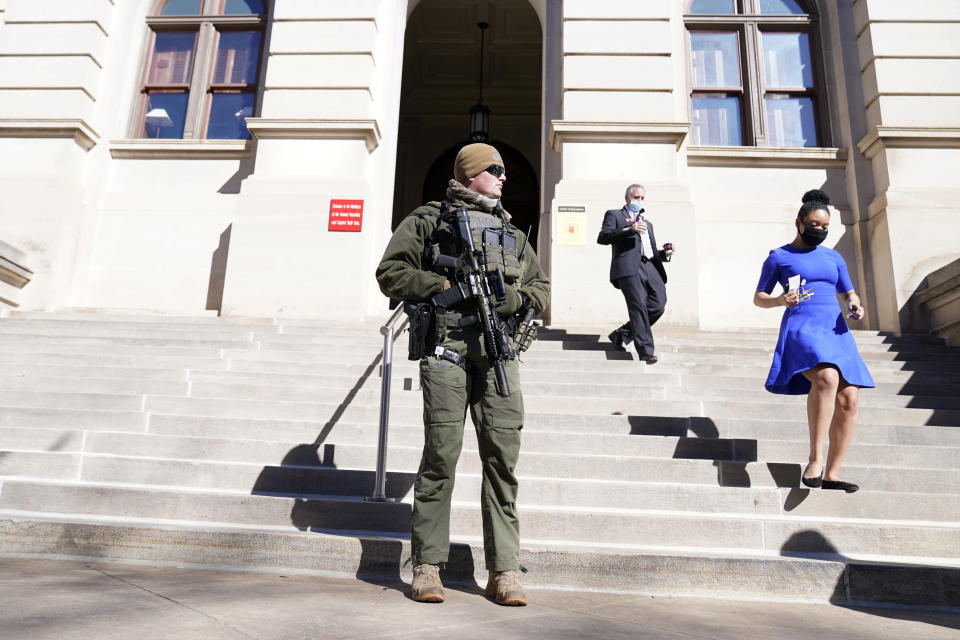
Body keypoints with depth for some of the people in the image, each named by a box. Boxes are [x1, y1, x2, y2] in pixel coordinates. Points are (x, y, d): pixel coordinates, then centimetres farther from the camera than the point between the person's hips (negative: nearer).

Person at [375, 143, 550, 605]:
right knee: (441, 454, -3)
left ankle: (503, 571, 7)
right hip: (447, 344, -4)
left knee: (502, 456, 0)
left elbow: (541, 288, 25)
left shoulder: (512, 230, 26)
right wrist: (443, 285, -7)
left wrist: (516, 296, 2)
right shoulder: (428, 219, 13)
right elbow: (390, 272, 5)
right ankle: (427, 566, 8)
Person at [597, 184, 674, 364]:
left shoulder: (648, 224, 37)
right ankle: (645, 351, -17)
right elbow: (602, 238, -1)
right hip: (629, 267, -6)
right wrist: (629, 230, -11)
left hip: (651, 268, 6)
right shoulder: (614, 215, 18)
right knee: (638, 306, -16)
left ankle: (621, 334, 5)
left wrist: (664, 253, 10)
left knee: (658, 305, -10)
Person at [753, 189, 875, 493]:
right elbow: (758, 298, 9)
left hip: (836, 331, 6)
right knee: (827, 378, -34)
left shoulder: (834, 257, 21)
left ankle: (831, 474, 4)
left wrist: (855, 306, 3)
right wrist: (781, 300, -13)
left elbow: (849, 294, 26)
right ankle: (815, 460, -28)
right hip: (801, 328, -5)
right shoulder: (779, 257, 8)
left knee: (849, 400, -8)